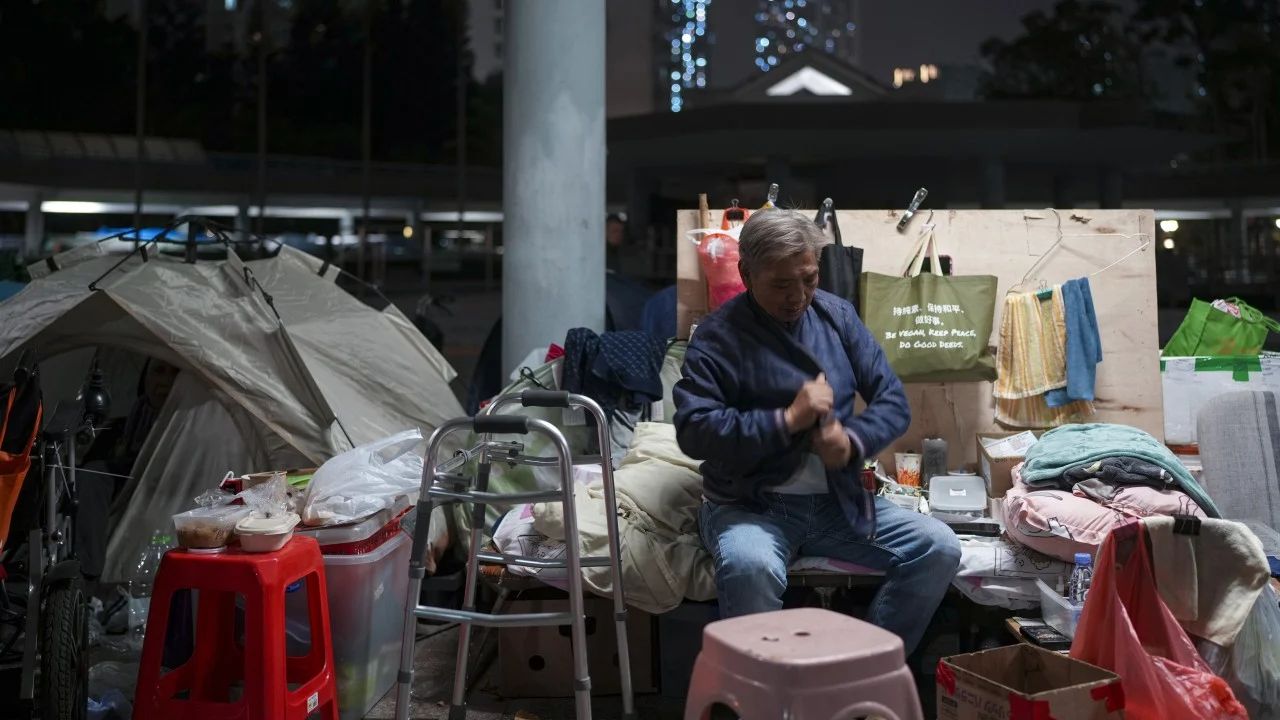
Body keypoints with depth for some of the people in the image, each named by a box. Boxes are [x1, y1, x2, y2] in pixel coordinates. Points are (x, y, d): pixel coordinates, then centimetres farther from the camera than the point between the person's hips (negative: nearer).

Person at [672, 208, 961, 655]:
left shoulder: (838, 316, 7)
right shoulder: (718, 336, -8)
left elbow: (893, 401, 6)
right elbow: (694, 431, -18)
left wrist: (853, 440, -15)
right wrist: (788, 420, -22)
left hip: (838, 501, 5)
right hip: (750, 505, -5)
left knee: (939, 549, -12)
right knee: (749, 567, -37)